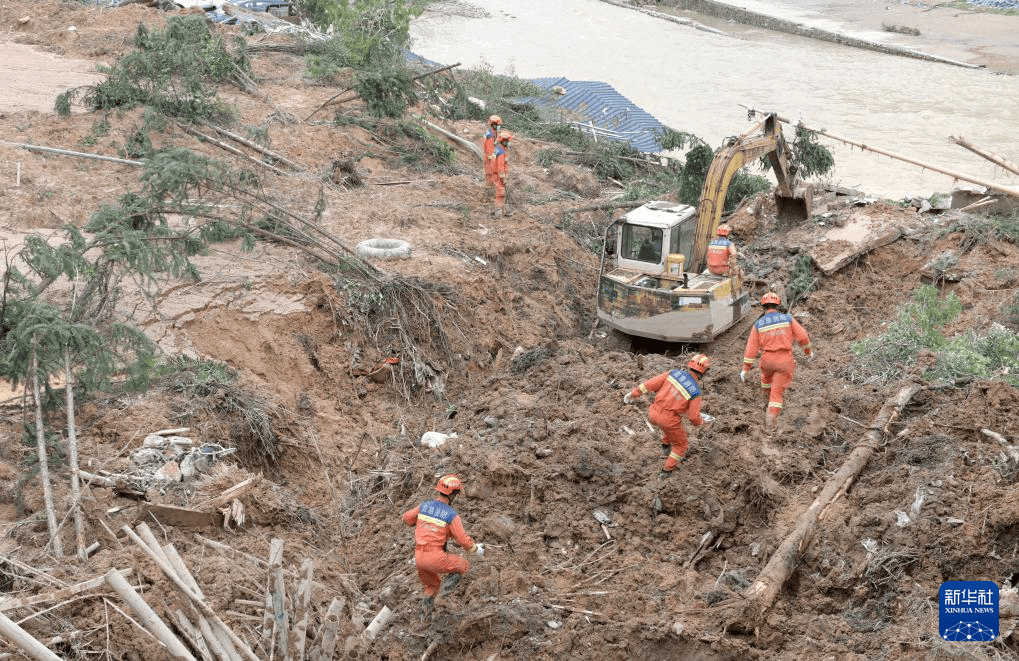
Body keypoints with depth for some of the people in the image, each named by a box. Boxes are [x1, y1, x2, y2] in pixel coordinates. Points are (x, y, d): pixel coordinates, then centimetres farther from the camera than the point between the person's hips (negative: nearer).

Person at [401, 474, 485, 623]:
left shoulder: (424, 506, 4)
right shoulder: (452, 516, -12)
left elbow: (406, 518, 21)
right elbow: (464, 541, -10)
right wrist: (477, 549, 9)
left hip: (419, 555, 6)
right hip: (436, 558, -6)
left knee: (431, 586, 30)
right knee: (463, 566, 20)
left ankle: (425, 614, 30)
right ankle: (449, 584, -2)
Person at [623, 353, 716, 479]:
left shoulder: (673, 373, -7)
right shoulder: (695, 393, -15)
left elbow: (651, 384, -6)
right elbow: (694, 417, -10)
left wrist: (632, 394, 4)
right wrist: (702, 421, 14)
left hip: (654, 412, 5)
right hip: (669, 420, -5)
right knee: (680, 444, 22)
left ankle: (666, 445, 48)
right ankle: (667, 471, 24)